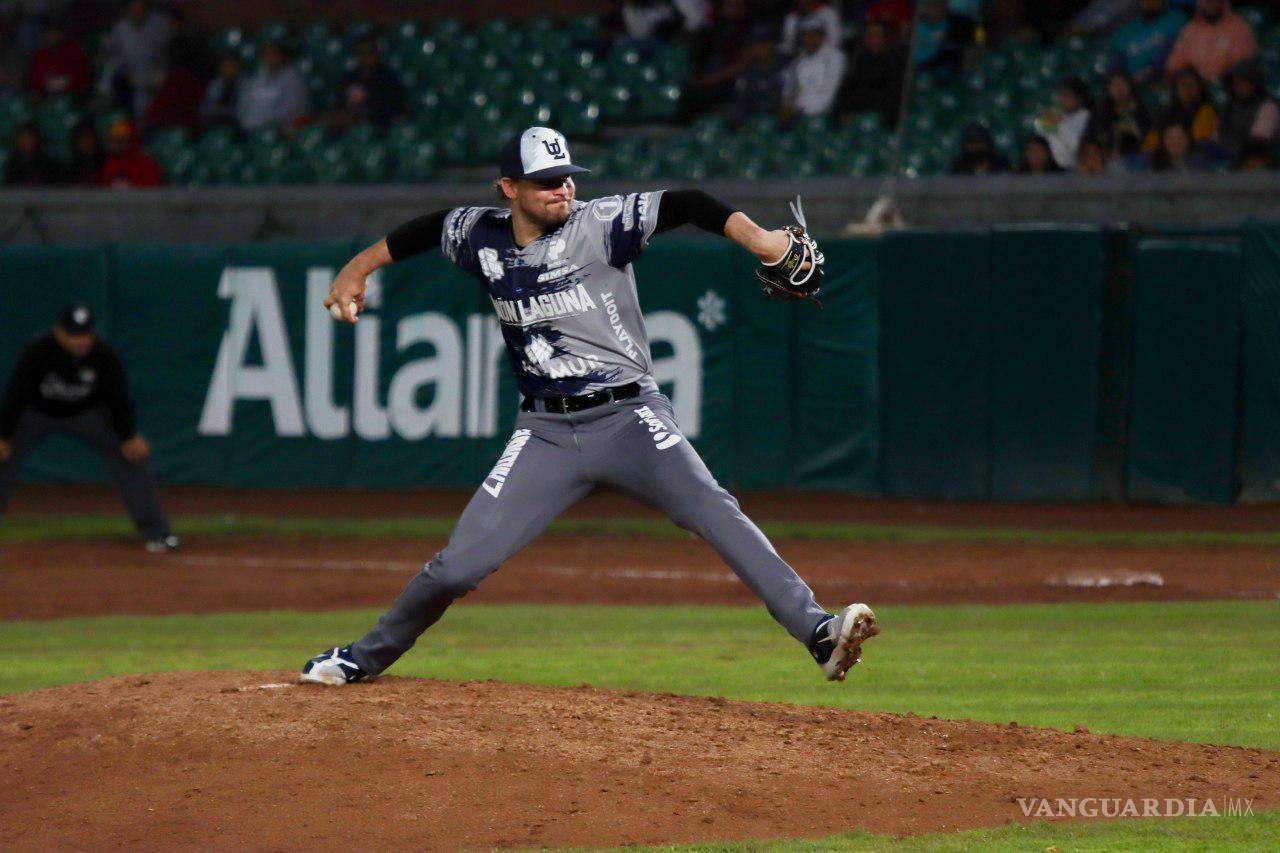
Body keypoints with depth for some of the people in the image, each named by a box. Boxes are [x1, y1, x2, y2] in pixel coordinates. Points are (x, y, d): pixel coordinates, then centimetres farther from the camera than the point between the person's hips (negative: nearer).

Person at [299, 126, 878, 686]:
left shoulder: (599, 225, -7)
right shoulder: (482, 238, 6)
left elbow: (683, 206, -17)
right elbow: (430, 228, 27)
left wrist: (757, 239, -31)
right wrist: (357, 270, 30)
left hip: (629, 418, -3)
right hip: (545, 432, 3)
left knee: (712, 511, -26)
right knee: (459, 563, 0)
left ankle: (816, 632, -33)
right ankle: (366, 658, 23)